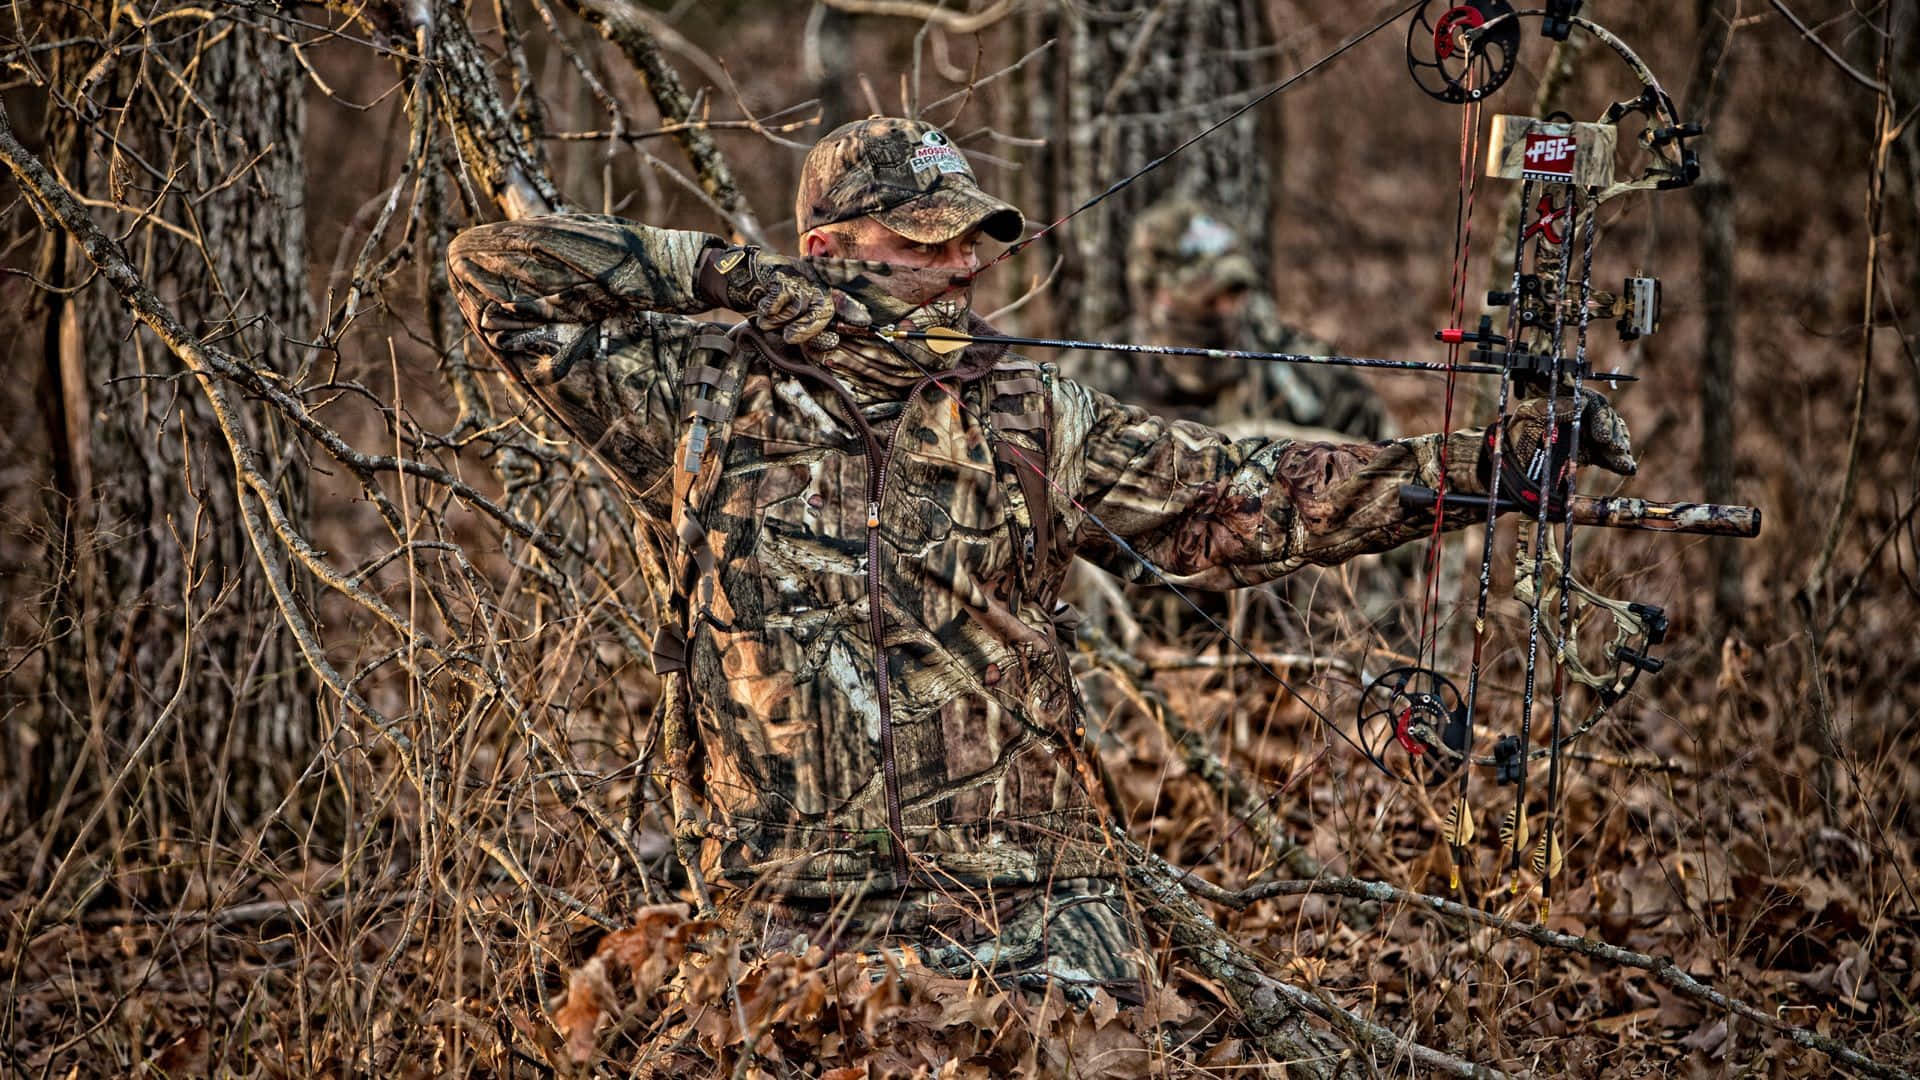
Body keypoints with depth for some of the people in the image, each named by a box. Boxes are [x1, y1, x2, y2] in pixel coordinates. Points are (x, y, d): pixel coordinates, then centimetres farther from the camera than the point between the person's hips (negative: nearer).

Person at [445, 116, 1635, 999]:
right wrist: (731, 275, -1)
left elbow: (1248, 499, 6)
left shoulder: (1028, 420, 10)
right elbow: (497, 272, 6)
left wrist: (1481, 458, -2)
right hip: (793, 920, -1)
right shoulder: (707, 405, 6)